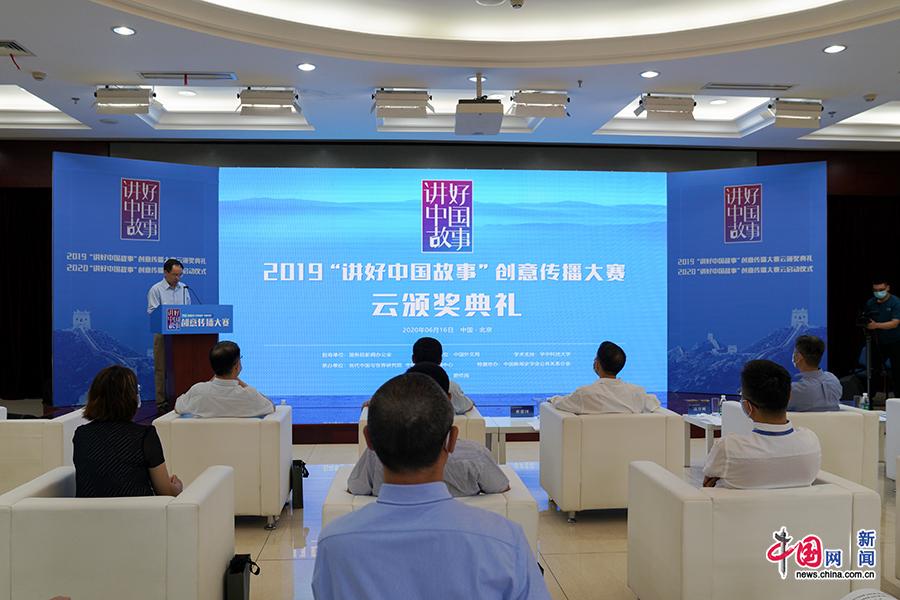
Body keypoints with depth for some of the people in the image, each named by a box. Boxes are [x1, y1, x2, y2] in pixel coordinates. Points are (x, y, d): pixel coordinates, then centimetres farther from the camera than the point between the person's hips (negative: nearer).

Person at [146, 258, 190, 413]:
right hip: (163, 334, -4)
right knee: (162, 369, -1)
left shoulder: (183, 288, 13)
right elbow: (152, 313, -9)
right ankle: (161, 404, 4)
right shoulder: (156, 290, -2)